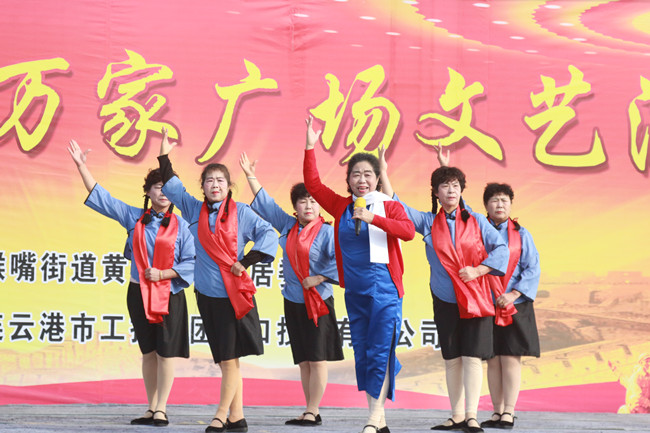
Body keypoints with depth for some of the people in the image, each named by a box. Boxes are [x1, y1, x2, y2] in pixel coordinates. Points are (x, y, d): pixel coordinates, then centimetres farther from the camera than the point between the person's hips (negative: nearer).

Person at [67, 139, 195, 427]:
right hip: (139, 293, 3)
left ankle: (162, 409, 1)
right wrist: (81, 166, 4)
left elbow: (190, 262, -5)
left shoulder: (180, 226, -1)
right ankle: (151, 409, 15)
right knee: (149, 352, 9)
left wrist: (163, 273, -16)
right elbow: (100, 196, 9)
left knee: (166, 352, -4)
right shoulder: (134, 218, 8)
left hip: (169, 295, -3)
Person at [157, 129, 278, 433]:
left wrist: (246, 262, -11)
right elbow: (171, 188, 17)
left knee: (229, 358, -6)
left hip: (234, 294, -4)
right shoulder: (195, 210, 9)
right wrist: (165, 156, 11)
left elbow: (268, 235, -4)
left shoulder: (241, 212, -1)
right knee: (224, 360, 7)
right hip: (207, 294, 4)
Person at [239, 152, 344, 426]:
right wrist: (251, 176, 18)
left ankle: (312, 412, -3)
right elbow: (265, 204, 18)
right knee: (303, 361, 8)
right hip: (293, 301, 6)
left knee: (317, 359, -6)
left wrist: (318, 279, -18)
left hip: (318, 302, -6)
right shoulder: (287, 226, 10)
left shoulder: (327, 232, -8)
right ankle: (311, 412, 13)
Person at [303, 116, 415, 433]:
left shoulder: (389, 206, -1)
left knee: (379, 352, -9)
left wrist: (373, 218, -27)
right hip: (355, 292, 4)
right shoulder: (341, 207, 9)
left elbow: (408, 231, -18)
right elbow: (312, 184, 8)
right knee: (361, 354, 6)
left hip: (384, 289, -4)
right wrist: (310, 147, 0)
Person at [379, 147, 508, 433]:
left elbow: (501, 248, 2)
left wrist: (477, 270, -10)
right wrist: (383, 172, -3)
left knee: (472, 356, -9)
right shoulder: (428, 222, 8)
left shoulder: (475, 221, 5)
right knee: (452, 359, 5)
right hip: (445, 301, 2)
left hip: (475, 299, -2)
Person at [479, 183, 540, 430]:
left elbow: (532, 270, -1)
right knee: (492, 361, 4)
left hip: (515, 307, -1)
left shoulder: (521, 235, 5)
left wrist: (513, 294, -13)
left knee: (511, 359, -5)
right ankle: (497, 412, 10)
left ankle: (509, 413, -2)